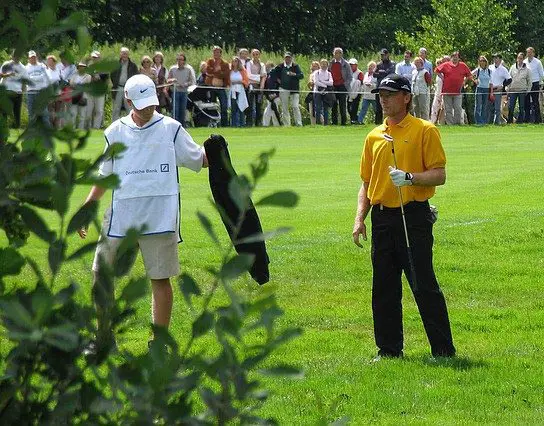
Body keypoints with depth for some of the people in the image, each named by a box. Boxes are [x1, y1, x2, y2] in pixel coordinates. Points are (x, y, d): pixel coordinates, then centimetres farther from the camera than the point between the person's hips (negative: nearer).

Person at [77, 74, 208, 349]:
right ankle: (104, 338, 19)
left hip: (160, 219, -2)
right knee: (101, 274, 4)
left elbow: (198, 160, 7)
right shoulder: (115, 133, 10)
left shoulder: (171, 129, 4)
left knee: (160, 278, 0)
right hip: (120, 217, 2)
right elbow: (105, 176, 17)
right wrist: (86, 209, 12)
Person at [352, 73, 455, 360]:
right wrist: (360, 218, 8)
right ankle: (389, 350, 16)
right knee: (383, 289, 8)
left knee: (424, 286, -7)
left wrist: (409, 177, -22)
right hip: (382, 217, 6)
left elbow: (439, 175, -7)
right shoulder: (374, 136, 15)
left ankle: (444, 350, -2)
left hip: (414, 216, -6)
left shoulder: (425, 130, -1)